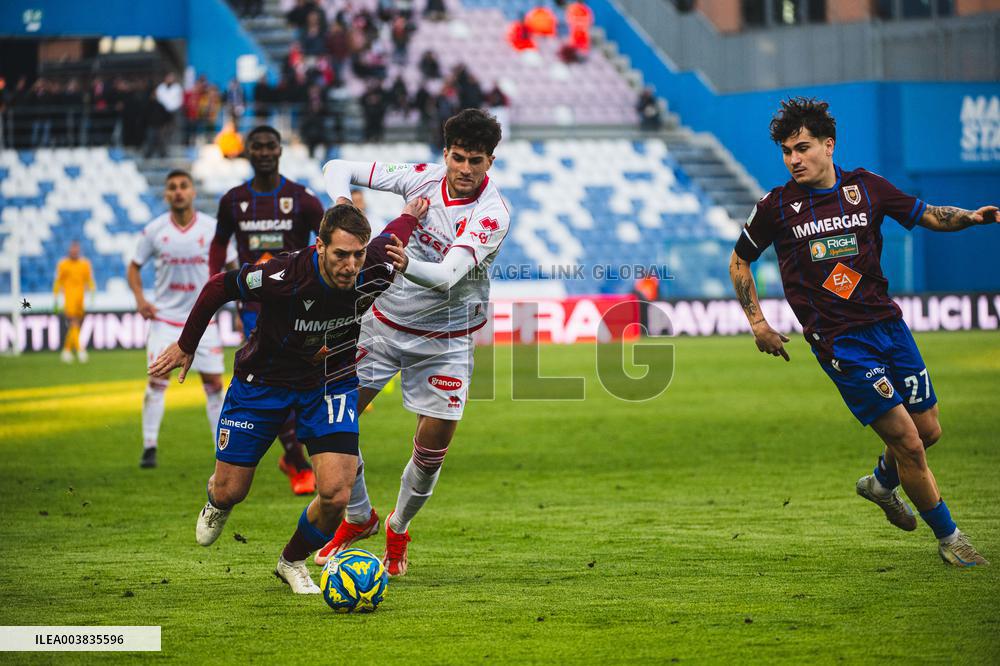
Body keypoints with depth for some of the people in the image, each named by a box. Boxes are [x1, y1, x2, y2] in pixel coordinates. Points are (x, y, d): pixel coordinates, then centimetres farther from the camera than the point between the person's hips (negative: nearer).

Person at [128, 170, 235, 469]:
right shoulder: (154, 230, -3)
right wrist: (140, 299, -7)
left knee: (214, 383, 1)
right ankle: (149, 447, -1)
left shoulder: (212, 228, -4)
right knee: (157, 380, -9)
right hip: (165, 318, 0)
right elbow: (135, 266, 9)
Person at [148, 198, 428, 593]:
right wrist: (186, 346, -6)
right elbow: (219, 287, -15)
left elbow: (393, 236, -1)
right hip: (264, 380, -2)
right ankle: (216, 498, 47)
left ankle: (292, 562, 17)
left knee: (336, 495, -15)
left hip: (332, 381, 2)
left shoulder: (376, 268, -26)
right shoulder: (284, 276, -34)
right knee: (230, 492, 5)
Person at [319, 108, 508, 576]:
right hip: (385, 321, 3)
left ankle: (398, 529, 25)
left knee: (434, 444, -4)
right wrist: (343, 204, -24)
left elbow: (448, 275, -35)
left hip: (445, 340, -3)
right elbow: (338, 169, -2)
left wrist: (404, 266, -55)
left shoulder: (492, 213, -21)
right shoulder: (423, 177, -9)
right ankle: (359, 517, 19)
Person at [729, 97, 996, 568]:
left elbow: (927, 216, 11)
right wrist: (757, 323, 4)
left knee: (928, 430, 10)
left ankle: (882, 482, 41)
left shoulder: (866, 188, 2)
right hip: (840, 343, -4)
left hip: (886, 323, 4)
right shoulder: (777, 207, -4)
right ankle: (947, 537, 8)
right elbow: (740, 262, 11)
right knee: (907, 440, -9)